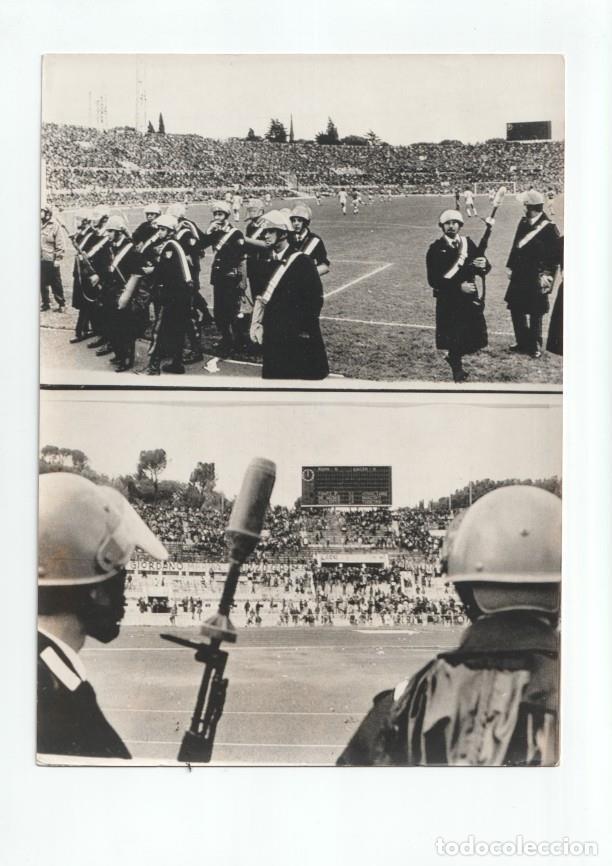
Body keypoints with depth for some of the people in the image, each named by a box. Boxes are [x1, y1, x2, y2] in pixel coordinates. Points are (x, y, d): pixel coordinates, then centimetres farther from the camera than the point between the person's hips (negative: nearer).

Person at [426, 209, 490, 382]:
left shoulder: (468, 243, 4)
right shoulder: (436, 249, -8)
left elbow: (483, 270, 6)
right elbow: (433, 280, -12)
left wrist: (483, 265, -19)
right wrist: (458, 287, -20)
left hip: (469, 299, 4)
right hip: (448, 301, -4)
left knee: (475, 339, 5)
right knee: (453, 339, 2)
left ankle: (454, 357, 32)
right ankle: (457, 368, 28)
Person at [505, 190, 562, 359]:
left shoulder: (549, 227, -12)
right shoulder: (523, 223, 7)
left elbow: (555, 254, -11)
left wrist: (547, 275, -16)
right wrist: (511, 267, 11)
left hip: (536, 278, -6)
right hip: (520, 275, 6)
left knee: (535, 314, 4)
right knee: (516, 309, 10)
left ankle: (535, 346, 17)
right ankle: (522, 343, 25)